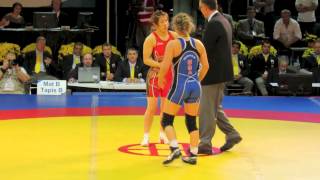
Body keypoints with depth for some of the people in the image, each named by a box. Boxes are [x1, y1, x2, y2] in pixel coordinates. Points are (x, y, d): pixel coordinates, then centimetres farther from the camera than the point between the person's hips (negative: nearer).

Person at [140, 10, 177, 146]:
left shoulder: (173, 36, 2)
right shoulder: (151, 39, -11)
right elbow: (146, 59, -14)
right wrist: (161, 65, -24)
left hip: (170, 75, 5)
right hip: (155, 75, -5)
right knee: (152, 107, -4)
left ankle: (162, 134, 23)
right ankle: (146, 136, 5)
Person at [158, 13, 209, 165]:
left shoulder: (173, 44, -10)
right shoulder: (198, 44, 3)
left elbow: (165, 66, -15)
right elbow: (205, 66, 7)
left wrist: (160, 80, 2)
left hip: (179, 86, -5)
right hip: (195, 87, 5)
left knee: (166, 120, 7)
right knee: (192, 122, 14)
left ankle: (175, 148, -10)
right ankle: (193, 155, 14)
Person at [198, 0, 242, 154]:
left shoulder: (213, 24, -18)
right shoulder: (223, 21, 12)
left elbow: (205, 49, -19)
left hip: (213, 73, -10)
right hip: (221, 72, 10)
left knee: (207, 110, -2)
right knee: (215, 108, 18)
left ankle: (205, 143, 4)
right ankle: (231, 134, 20)